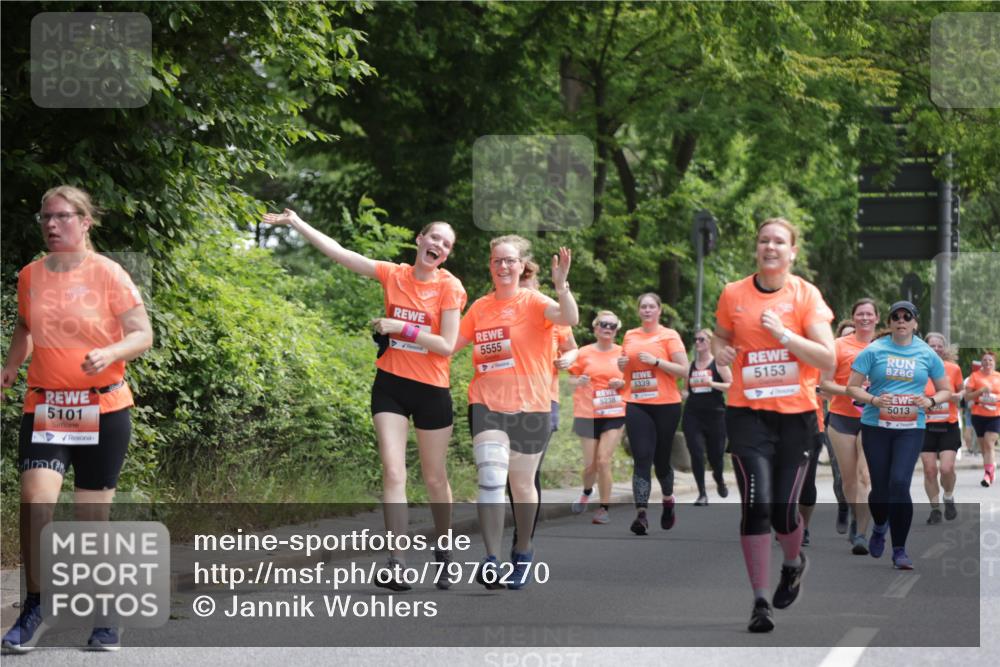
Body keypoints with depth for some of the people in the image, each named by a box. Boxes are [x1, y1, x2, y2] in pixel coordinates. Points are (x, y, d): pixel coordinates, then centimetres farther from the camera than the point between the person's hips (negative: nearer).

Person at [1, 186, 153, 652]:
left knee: (93, 516, 3)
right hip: (44, 408, 2)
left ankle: (102, 616, 19)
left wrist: (111, 352, -25)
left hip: (102, 409, -2)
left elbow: (142, 335, -6)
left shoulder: (107, 274, -6)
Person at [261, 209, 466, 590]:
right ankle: (397, 564, -16)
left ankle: (443, 554, 29)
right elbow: (339, 253, 0)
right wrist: (297, 223, -3)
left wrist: (400, 327, -18)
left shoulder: (449, 287, -8)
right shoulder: (394, 275, 1)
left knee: (435, 479, 9)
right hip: (390, 384, 2)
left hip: (432, 390, -2)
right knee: (393, 473, -10)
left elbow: (446, 345, -13)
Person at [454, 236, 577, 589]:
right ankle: (491, 561, -20)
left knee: (522, 485, 11)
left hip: (530, 407, -2)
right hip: (487, 404, 2)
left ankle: (523, 552, 32)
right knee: (491, 478, -16)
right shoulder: (480, 308, 8)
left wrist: (561, 284, -39)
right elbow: (451, 343, 15)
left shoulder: (533, 302, -4)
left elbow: (569, 318, -22)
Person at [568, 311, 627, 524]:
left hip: (615, 414, -1)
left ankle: (605, 508, 1)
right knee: (590, 464, 3)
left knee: (603, 461, -12)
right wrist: (578, 381, -15)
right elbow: (571, 378, 7)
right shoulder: (584, 353, 1)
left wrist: (622, 383, -10)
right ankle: (587, 492, 36)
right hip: (588, 415, 1)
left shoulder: (622, 353, 3)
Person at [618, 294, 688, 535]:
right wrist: (622, 364, 3)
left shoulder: (669, 336, -1)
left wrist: (656, 361, -16)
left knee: (661, 459, 9)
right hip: (636, 405, 2)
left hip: (666, 405, -2)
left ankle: (668, 499, 38)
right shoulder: (630, 336, 11)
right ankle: (641, 514, -18)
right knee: (642, 459, -10)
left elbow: (684, 370, -7)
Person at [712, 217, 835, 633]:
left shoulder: (806, 295, -3)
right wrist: (719, 349, -3)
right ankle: (760, 602, -6)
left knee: (784, 508, 0)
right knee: (757, 502, -14)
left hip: (796, 414, 0)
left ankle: (794, 563, 36)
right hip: (747, 412, 1)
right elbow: (721, 336, 20)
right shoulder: (733, 294, 2)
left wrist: (784, 334, -20)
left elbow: (827, 360, -9)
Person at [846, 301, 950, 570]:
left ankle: (900, 551, -7)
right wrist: (874, 400, -16)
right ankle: (879, 527, 39)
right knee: (880, 486, 3)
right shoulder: (874, 351, 2)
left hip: (910, 429, 0)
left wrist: (930, 401, -6)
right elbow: (852, 387, 2)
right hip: (876, 426, 0)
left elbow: (945, 390, 15)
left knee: (900, 483, -16)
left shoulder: (927, 354, 7)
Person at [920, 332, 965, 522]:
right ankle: (935, 508, 14)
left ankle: (949, 499, 17)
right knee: (930, 470, -1)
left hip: (949, 426, 0)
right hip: (926, 426, 0)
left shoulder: (953, 369, -1)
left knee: (947, 468, -11)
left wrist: (954, 396, -9)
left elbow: (960, 393, 13)